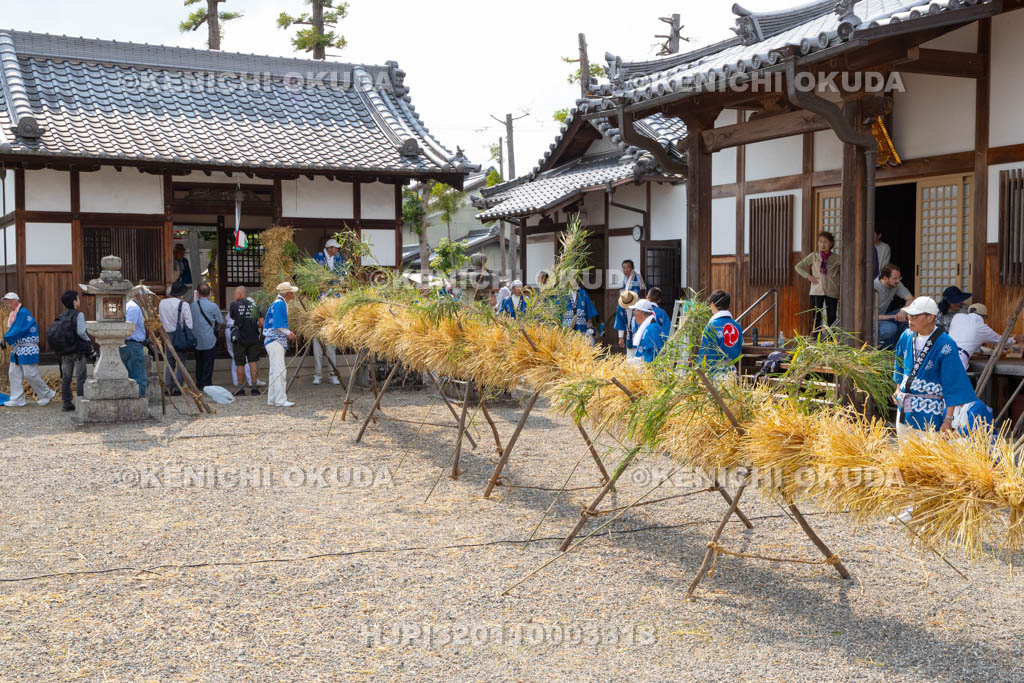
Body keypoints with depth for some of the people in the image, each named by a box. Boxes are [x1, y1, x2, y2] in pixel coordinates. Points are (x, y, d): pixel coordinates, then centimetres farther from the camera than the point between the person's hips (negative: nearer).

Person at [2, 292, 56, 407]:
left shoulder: (23, 313, -16)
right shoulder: (12, 314, 14)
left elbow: (18, 331, -20)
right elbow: (12, 330, 15)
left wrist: (6, 338, -14)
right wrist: (6, 338, -1)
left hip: (28, 349, -9)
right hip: (17, 348, 9)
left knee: (30, 375, -6)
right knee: (14, 373, 7)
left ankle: (47, 394, 10)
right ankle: (17, 400, 11)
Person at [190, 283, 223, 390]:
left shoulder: (192, 305, 1)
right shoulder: (213, 306, -9)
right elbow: (220, 322, 0)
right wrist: (216, 329, 18)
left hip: (196, 339, 4)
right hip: (209, 339, -4)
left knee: (199, 361, 14)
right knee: (208, 362, 1)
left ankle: (198, 383, 18)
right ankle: (205, 384, 1)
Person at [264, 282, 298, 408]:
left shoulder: (278, 303, 17)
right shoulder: (280, 304, -14)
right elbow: (277, 325, -20)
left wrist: (288, 333, 14)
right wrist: (289, 333, -9)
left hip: (277, 341, 11)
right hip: (275, 341, -11)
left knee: (275, 371, 12)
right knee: (280, 371, -11)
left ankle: (272, 399, 16)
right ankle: (281, 400, -12)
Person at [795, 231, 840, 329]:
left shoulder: (836, 259, 2)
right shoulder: (813, 257, 4)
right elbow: (798, 267, 11)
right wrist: (809, 276, -2)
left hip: (832, 292, 0)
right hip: (816, 292, 0)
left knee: (831, 318, 2)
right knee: (816, 318, 1)